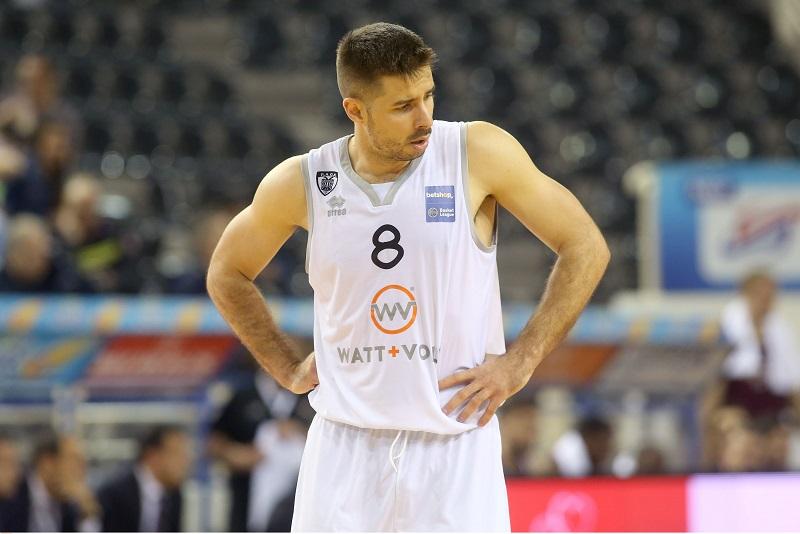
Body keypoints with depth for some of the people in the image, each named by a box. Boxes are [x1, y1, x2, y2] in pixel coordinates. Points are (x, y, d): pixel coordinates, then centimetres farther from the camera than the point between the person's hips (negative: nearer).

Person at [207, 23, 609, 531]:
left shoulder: (479, 154, -6)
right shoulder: (301, 182, -1)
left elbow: (586, 248, -1)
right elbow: (228, 274, 18)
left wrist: (520, 361, -6)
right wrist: (288, 368, 9)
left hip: (456, 443, -2)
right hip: (345, 443, 2)